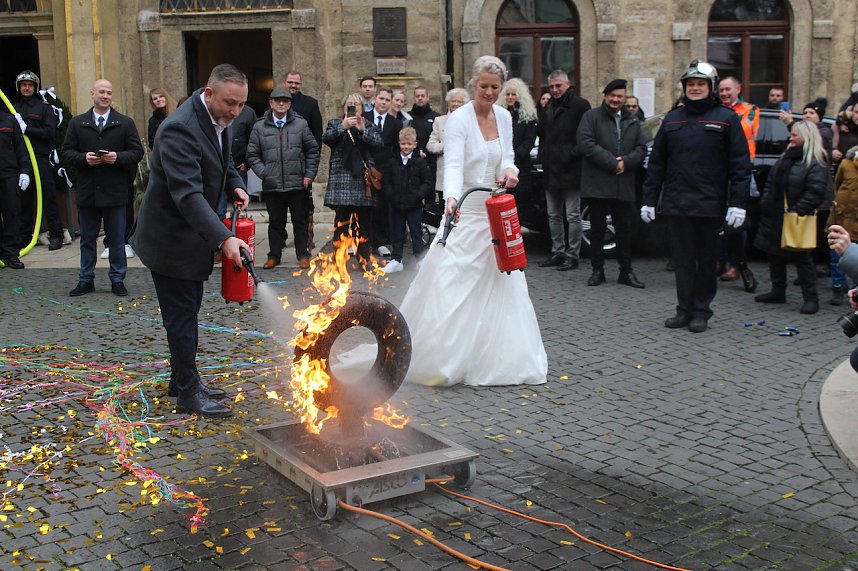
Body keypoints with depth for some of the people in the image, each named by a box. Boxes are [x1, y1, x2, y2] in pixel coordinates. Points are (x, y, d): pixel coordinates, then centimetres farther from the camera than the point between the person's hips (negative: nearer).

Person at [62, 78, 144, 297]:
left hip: (115, 191, -1)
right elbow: (67, 152, 5)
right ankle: (86, 280, 20)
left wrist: (118, 157, -17)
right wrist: (84, 158, -14)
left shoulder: (125, 123, 4)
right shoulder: (77, 123, 7)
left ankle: (117, 280, 15)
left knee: (116, 238, 5)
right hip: (87, 191, 2)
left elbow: (137, 151, 0)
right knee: (87, 238, 10)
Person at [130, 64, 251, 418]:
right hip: (171, 237, -9)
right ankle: (188, 393, 9)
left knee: (188, 310, 18)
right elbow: (188, 195, -37)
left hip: (193, 233, 9)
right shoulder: (180, 129, -28)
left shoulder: (219, 119, 1)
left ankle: (183, 380, 32)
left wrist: (235, 185, -1)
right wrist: (224, 238, -45)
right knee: (181, 315, -1)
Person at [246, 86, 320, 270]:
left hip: (297, 184, 0)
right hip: (272, 185, 0)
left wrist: (309, 174, 1)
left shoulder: (301, 124, 4)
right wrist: (264, 173, -5)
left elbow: (313, 150, 8)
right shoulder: (260, 127, 4)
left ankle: (303, 255, 16)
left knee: (300, 221, 6)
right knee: (276, 222, 9)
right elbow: (253, 155, 7)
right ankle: (274, 255, 19)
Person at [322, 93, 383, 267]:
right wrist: (343, 127, -17)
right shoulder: (335, 124, 16)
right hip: (341, 179, -1)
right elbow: (326, 138, -5)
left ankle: (363, 259, 10)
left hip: (363, 179, 1)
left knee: (364, 220, 3)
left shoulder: (370, 126, 16)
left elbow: (379, 143, -2)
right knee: (341, 220, -6)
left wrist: (363, 130, -14)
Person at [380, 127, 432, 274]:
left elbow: (428, 182, -3)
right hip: (396, 205, 3)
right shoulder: (392, 162, 3)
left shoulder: (420, 162, -4)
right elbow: (385, 182, 7)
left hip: (414, 205, -3)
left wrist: (419, 195, -14)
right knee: (397, 233, 11)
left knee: (416, 233, 4)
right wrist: (391, 195, -5)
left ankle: (419, 259, 13)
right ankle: (396, 260, 20)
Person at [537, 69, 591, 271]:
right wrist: (543, 154, 13)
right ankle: (557, 252, 21)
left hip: (571, 170, -8)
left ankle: (572, 254, 4)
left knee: (572, 215, -2)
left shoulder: (579, 105, -7)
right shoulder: (548, 108, 16)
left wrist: (574, 153, -16)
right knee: (554, 216, 13)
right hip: (551, 171, 8)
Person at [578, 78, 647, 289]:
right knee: (597, 229, 4)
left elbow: (641, 149, 10)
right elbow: (586, 144, -11)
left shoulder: (633, 121, 15)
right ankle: (597, 270, 13)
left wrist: (626, 161, -10)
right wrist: (612, 162, -15)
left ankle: (626, 271, 15)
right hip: (597, 184, -3)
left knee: (624, 229, 7)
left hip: (624, 186, 3)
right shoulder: (591, 117, 2)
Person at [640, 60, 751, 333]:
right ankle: (684, 309, 15)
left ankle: (701, 311, 15)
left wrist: (738, 203, -11)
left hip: (709, 205, -3)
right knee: (682, 259, 7)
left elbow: (740, 164, -4)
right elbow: (656, 163, 12)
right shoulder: (672, 119, 11)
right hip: (676, 205, 3)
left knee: (706, 259, 6)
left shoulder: (726, 119, 0)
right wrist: (649, 200, 8)